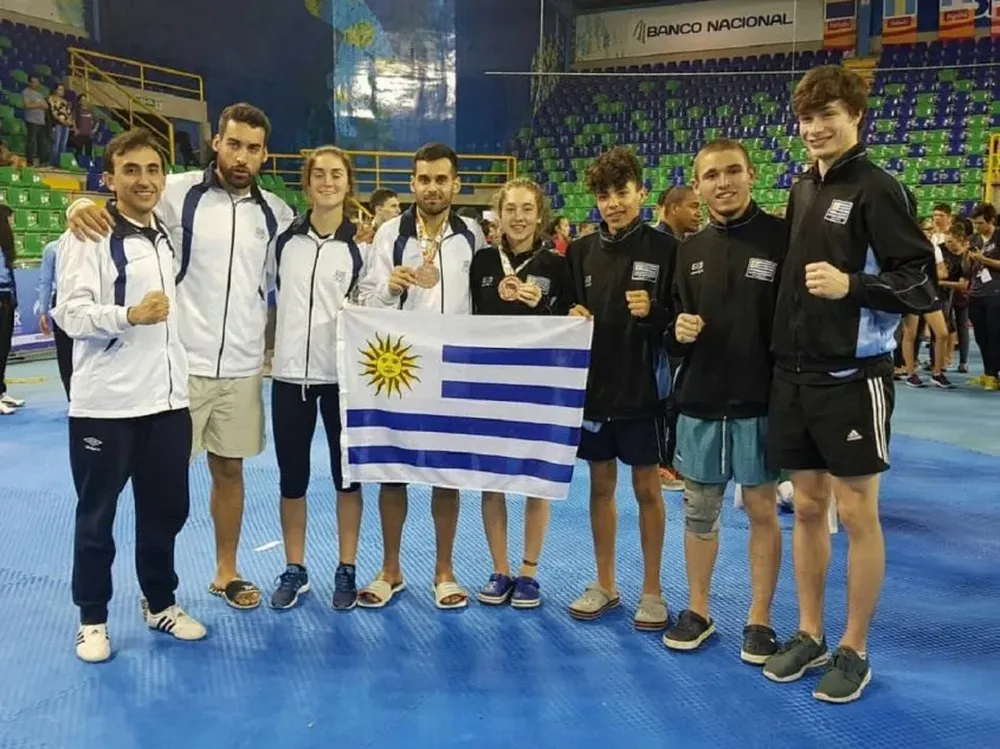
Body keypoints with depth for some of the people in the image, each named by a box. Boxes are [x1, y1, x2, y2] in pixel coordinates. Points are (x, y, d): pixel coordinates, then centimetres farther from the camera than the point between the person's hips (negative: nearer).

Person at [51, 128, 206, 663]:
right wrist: (130, 315, -33)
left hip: (167, 398, 6)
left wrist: (185, 375, 19)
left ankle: (160, 603, 31)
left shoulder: (169, 236, 13)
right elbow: (70, 312, -17)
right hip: (104, 402, -5)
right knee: (97, 514, 9)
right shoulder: (90, 236, -7)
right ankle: (92, 618, 25)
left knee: (167, 508, 13)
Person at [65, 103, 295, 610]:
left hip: (243, 366, 3)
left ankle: (226, 572, 29)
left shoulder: (276, 213, 5)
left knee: (229, 468, 14)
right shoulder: (179, 192, -6)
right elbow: (120, 202, -1)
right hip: (181, 361, -3)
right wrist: (81, 204, -22)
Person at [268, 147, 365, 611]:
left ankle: (346, 571, 20)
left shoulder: (362, 244, -1)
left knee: (347, 473, 7)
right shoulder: (284, 240, 5)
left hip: (343, 373, -2)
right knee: (292, 476, 8)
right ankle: (294, 570, 22)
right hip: (289, 372, 2)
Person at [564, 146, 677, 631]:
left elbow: (680, 319, -4)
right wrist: (572, 316, -9)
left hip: (642, 387, -3)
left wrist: (654, 313, -23)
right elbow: (565, 308, 13)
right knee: (600, 484, 12)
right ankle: (604, 584, 27)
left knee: (647, 487, 7)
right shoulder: (582, 251, 7)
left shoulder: (664, 248, -5)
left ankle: (652, 590, 22)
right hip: (592, 384, 4)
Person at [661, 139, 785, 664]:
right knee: (698, 510, 11)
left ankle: (760, 619, 21)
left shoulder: (782, 237, -5)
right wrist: (677, 331, -6)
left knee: (762, 509, 7)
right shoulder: (690, 250, 11)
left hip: (759, 401, -4)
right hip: (698, 401, 4)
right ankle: (697, 610, 27)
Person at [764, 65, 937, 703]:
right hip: (795, 375, 6)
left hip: (853, 377, -6)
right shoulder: (801, 190, 12)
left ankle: (855, 651, 19)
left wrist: (851, 285, -25)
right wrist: (783, 352, 11)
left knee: (857, 512, 4)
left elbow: (922, 286, -11)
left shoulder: (877, 190, -8)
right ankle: (809, 635, 27)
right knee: (808, 507, 13)